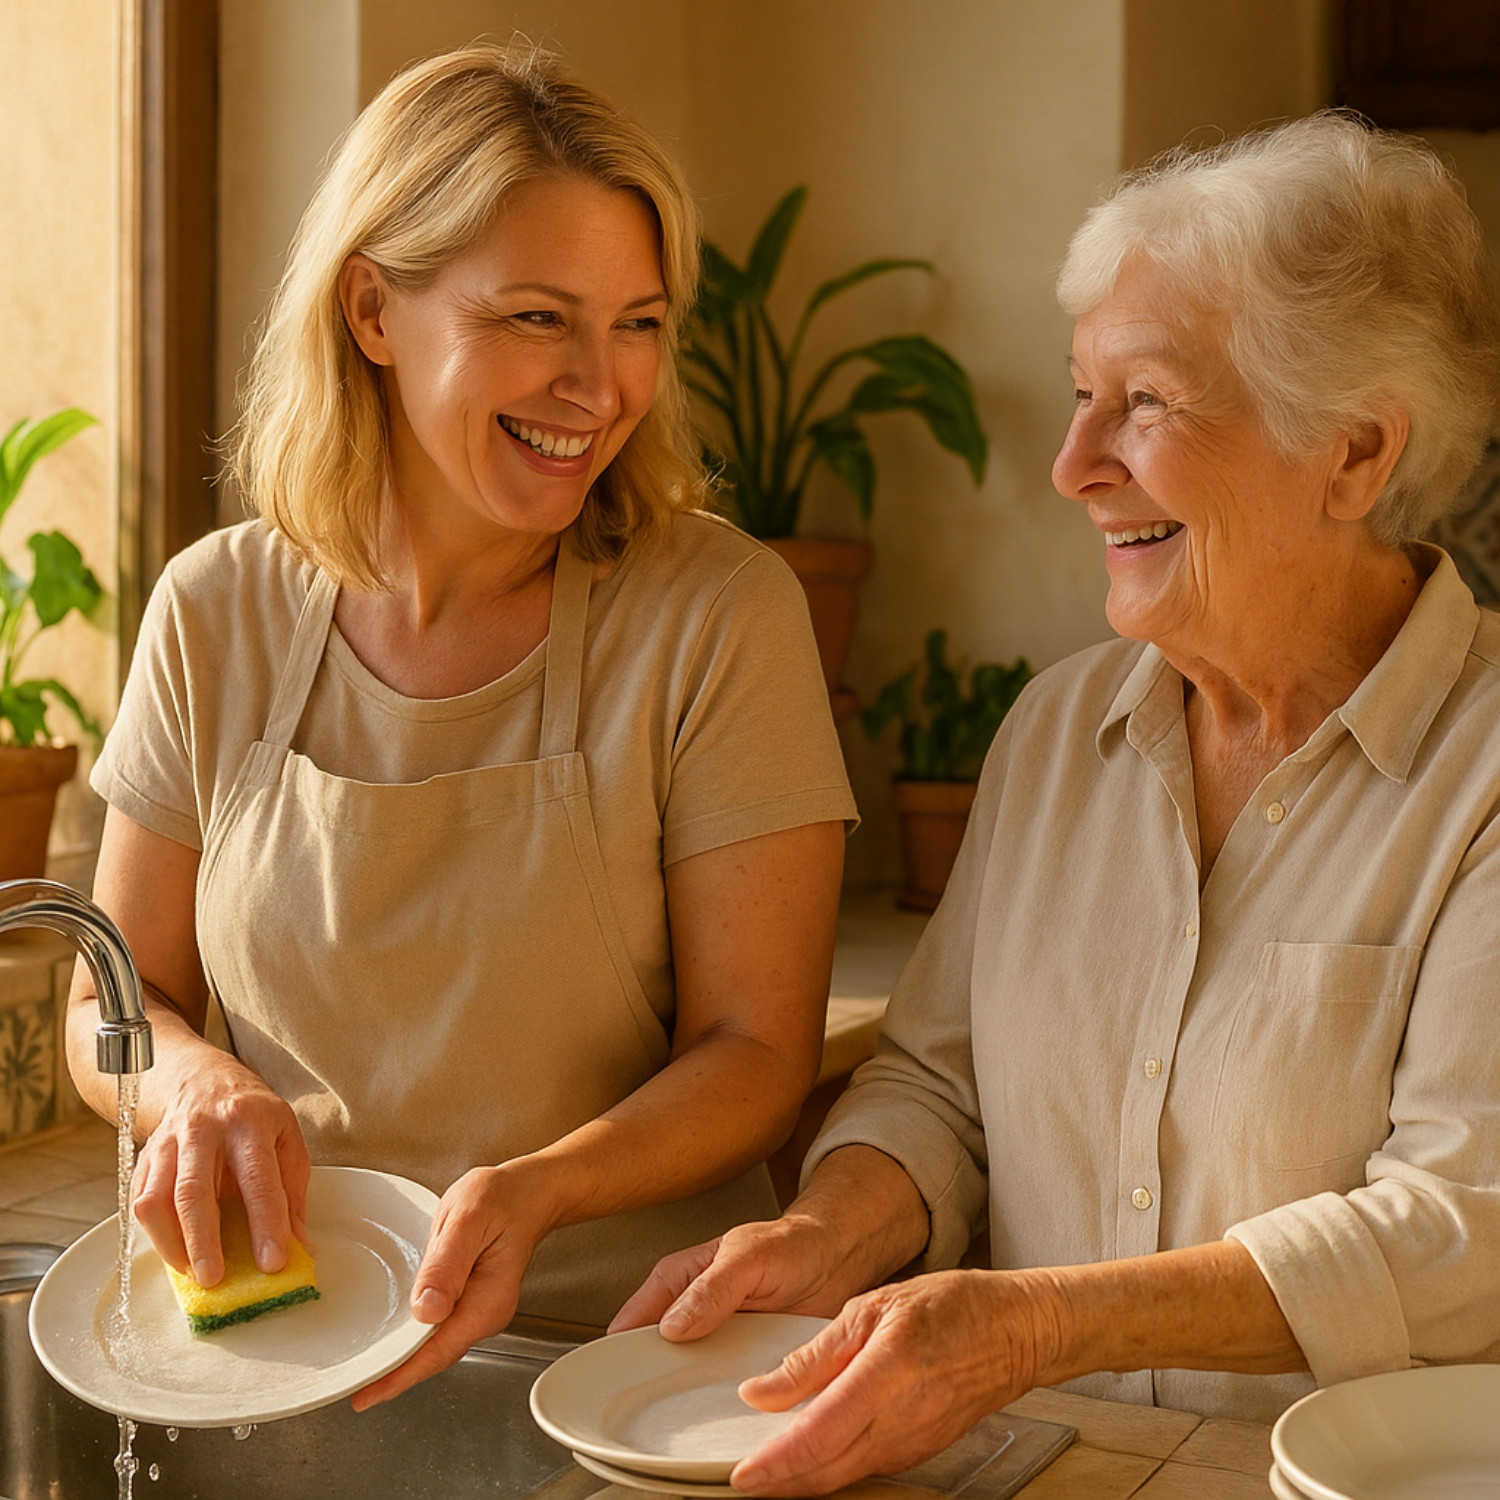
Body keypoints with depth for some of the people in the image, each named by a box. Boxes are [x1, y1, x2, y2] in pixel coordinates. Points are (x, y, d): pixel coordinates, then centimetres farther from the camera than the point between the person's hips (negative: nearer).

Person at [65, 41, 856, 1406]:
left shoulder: (718, 615, -7)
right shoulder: (217, 618, 2)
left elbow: (757, 1054, -4)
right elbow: (116, 1007, 11)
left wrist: (537, 1188, -22)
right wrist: (190, 1079, -12)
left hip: (625, 1344, -2)